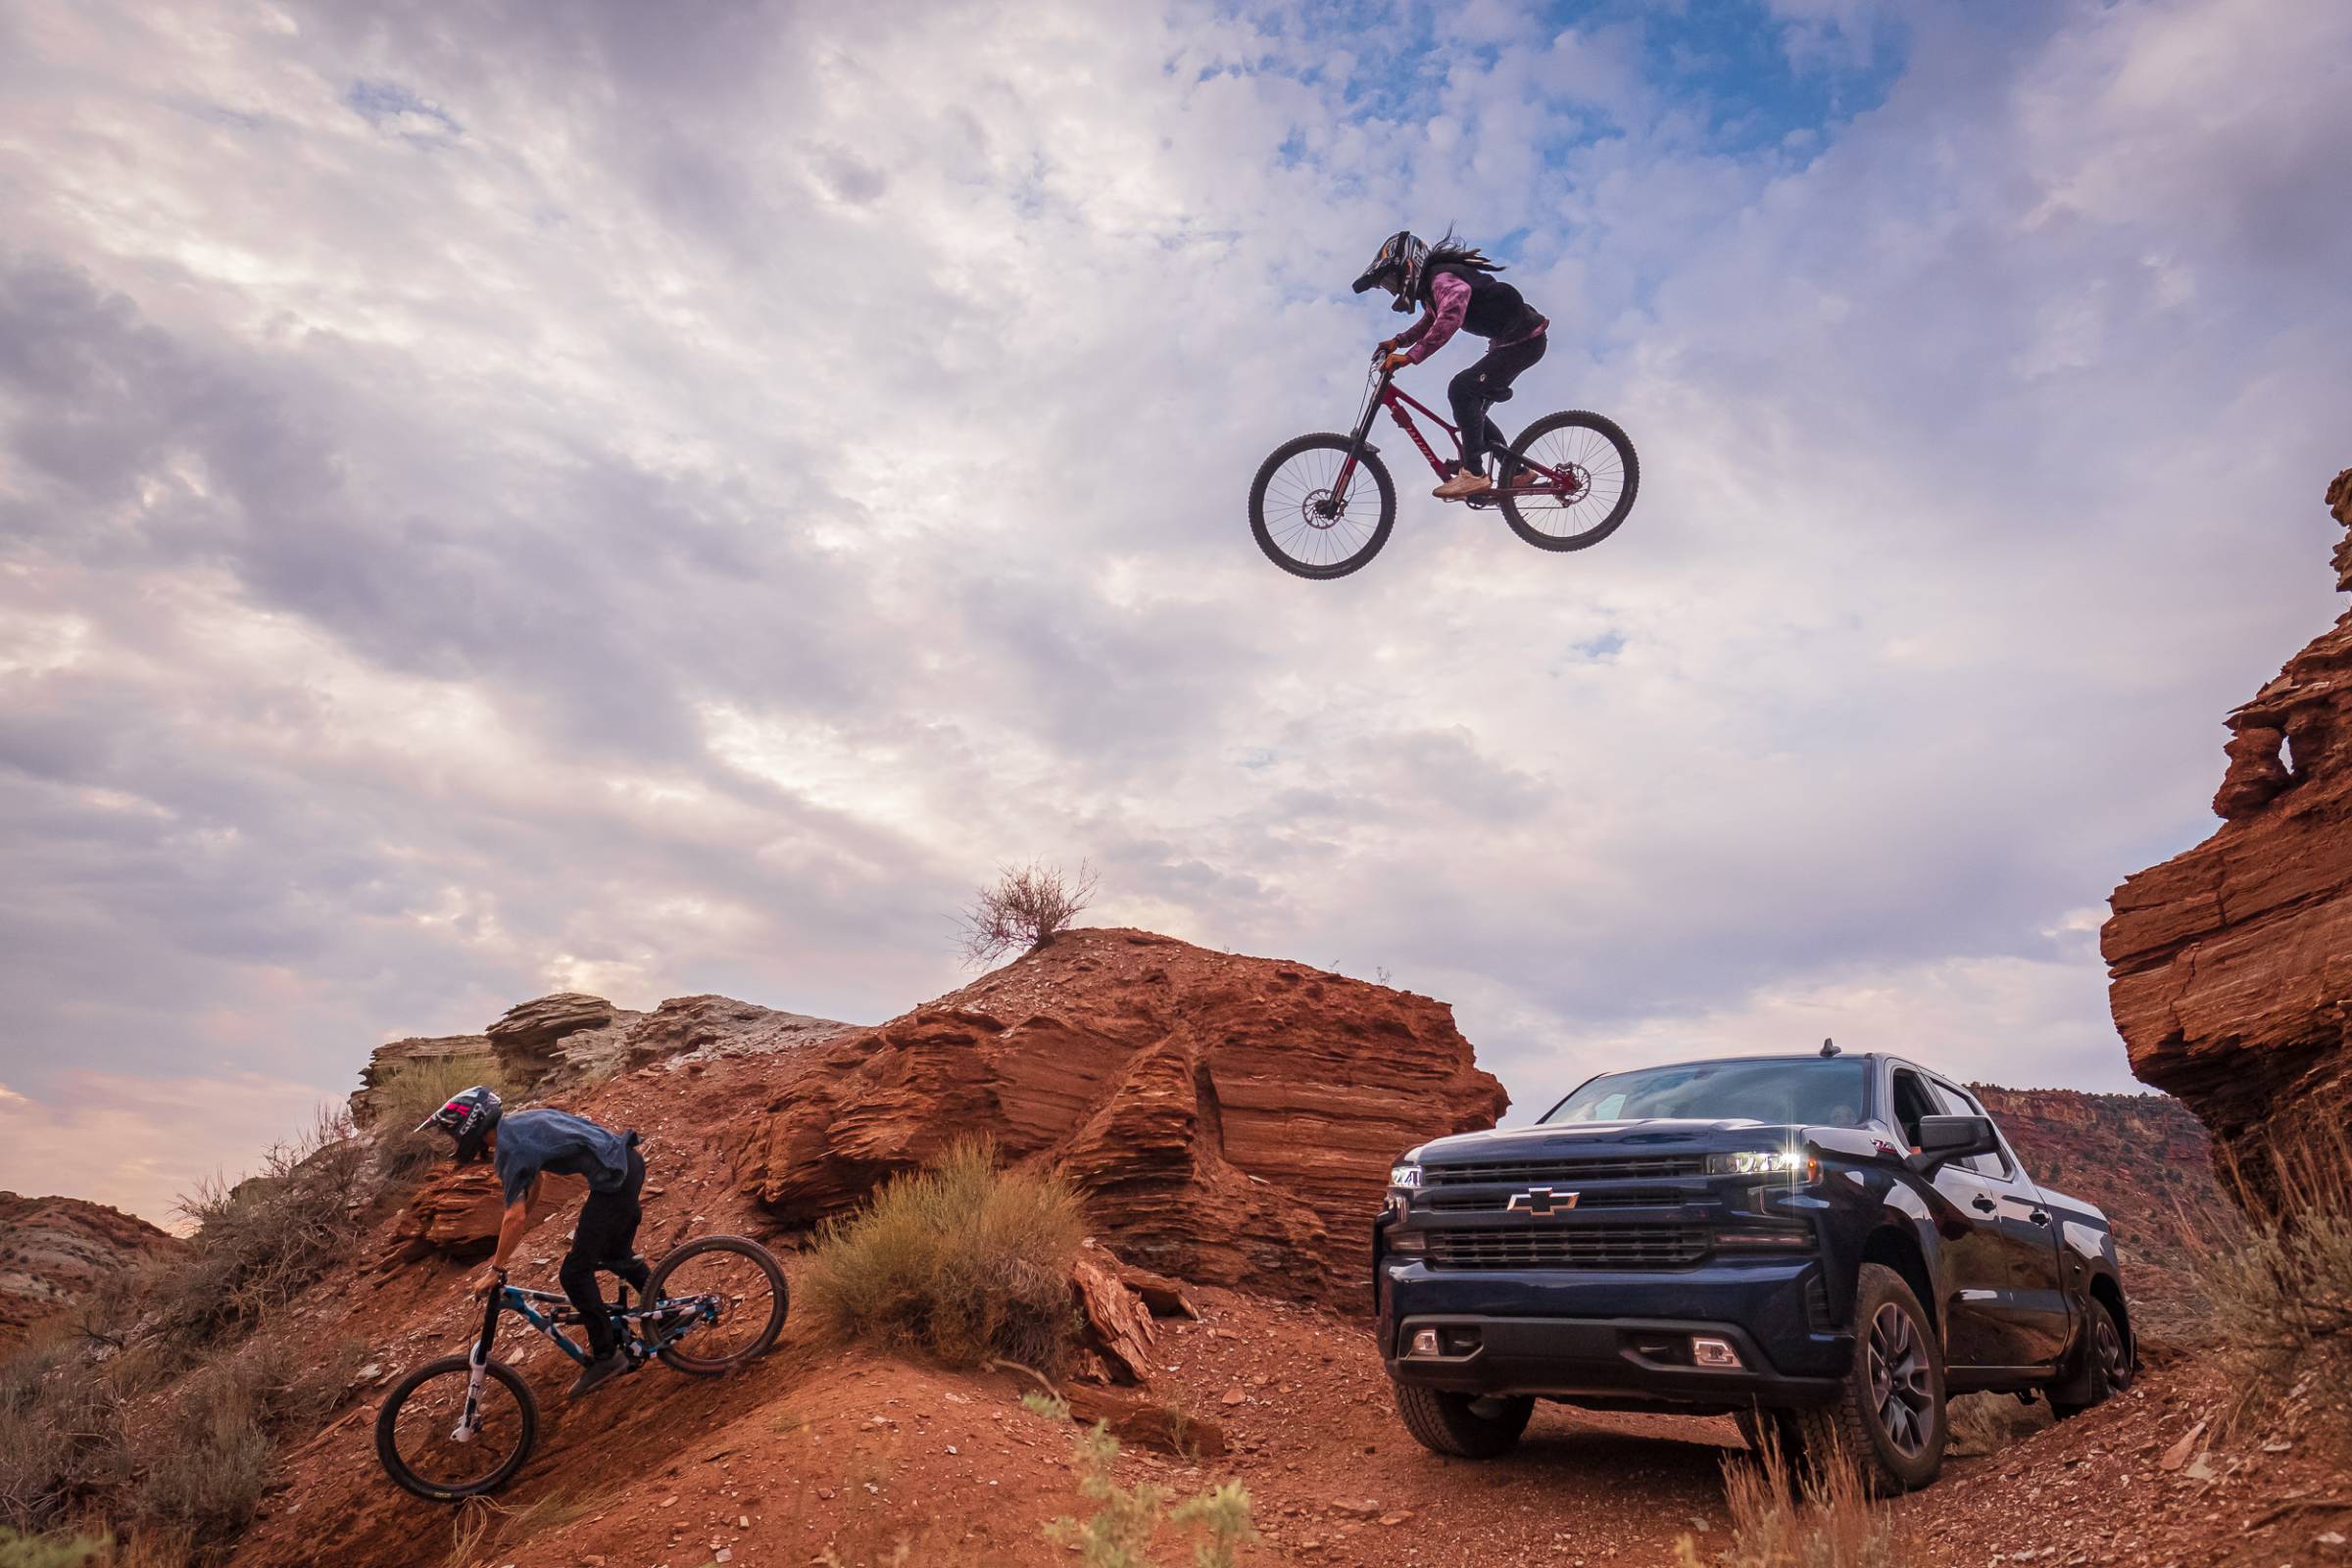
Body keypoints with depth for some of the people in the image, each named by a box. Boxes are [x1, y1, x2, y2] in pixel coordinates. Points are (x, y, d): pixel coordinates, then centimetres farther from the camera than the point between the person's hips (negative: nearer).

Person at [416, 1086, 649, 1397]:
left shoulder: (509, 1148, -13)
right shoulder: (517, 1124, 15)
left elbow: (516, 1217, -16)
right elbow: (533, 1192, 23)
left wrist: (496, 1269, -6)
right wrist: (506, 1250, 29)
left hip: (614, 1179, -10)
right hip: (629, 1160, 10)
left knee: (574, 1272, 0)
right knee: (617, 1255, 26)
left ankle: (606, 1356, 8)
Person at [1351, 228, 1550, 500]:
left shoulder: (1442, 277, -22)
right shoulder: (1431, 279, 10)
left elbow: (1450, 318, -39)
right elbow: (1432, 321, 22)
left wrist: (1410, 356, -41)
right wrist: (1398, 341, 5)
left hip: (1524, 340, -11)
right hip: (1510, 340, 11)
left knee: (1461, 389, -21)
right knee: (1471, 408, 9)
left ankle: (1474, 474, -20)